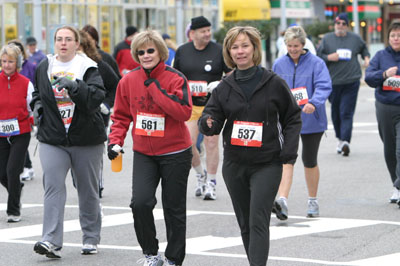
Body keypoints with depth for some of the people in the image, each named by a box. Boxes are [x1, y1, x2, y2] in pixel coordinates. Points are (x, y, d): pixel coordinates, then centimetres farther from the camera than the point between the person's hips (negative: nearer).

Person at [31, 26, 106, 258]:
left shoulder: (88, 68, -5)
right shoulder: (44, 68, 8)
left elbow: (96, 96, -19)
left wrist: (74, 86, -33)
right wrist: (37, 105, 5)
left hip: (86, 138, -2)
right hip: (52, 139, 2)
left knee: (89, 190, 8)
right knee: (53, 186, -12)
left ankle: (91, 239, 22)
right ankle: (52, 242, -19)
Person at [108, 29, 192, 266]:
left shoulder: (175, 78, -10)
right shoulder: (129, 81, 1)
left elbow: (184, 112, -22)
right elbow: (122, 115, 11)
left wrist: (156, 88, -22)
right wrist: (115, 140, -3)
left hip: (174, 153, -2)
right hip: (144, 154, 2)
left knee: (174, 208, 6)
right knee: (140, 202, -14)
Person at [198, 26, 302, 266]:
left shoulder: (274, 83, -2)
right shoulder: (224, 87, 6)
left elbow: (292, 117, 6)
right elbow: (214, 117, 4)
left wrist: (289, 149, -6)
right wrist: (208, 123, -21)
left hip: (267, 164, -4)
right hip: (234, 164, 4)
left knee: (259, 221, -14)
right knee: (245, 223, 12)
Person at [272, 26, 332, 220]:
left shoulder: (316, 63, -5)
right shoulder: (279, 65, 6)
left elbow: (324, 87, -17)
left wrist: (313, 103, -35)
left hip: (311, 121, -1)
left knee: (310, 161, 12)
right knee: (286, 159, -15)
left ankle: (313, 201, 29)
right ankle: (282, 201, -27)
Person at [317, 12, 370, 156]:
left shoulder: (355, 38, 8)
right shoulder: (327, 39, 5)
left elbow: (364, 48, 27)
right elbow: (317, 56, 6)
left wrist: (366, 58, 9)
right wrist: (328, 57, -11)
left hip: (351, 81, -1)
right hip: (333, 82, 1)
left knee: (347, 113, -11)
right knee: (336, 113, 9)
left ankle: (346, 141, -21)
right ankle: (340, 139, 27)